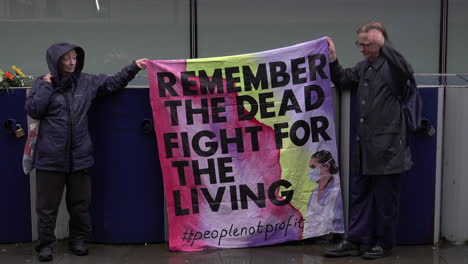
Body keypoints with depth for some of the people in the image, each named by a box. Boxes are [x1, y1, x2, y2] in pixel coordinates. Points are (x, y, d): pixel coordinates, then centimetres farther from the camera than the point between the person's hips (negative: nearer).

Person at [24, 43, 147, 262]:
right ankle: (46, 244, 16)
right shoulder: (43, 83, 0)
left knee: (80, 202, 12)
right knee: (48, 204, 4)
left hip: (79, 155, 3)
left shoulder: (87, 82, 6)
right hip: (51, 156, -2)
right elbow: (32, 110, -8)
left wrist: (133, 68, 2)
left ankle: (78, 240, 27)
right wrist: (46, 86, -10)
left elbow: (112, 83, 10)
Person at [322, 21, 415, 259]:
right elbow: (342, 81, 25)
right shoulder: (364, 67, 12)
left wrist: (383, 45, -33)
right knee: (359, 193, 12)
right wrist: (332, 59, 10)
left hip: (387, 147, -8)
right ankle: (355, 241, 21)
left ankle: (384, 243, 18)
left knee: (385, 197, 5)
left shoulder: (391, 66, -11)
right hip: (364, 146, 8)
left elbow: (406, 71, -33)